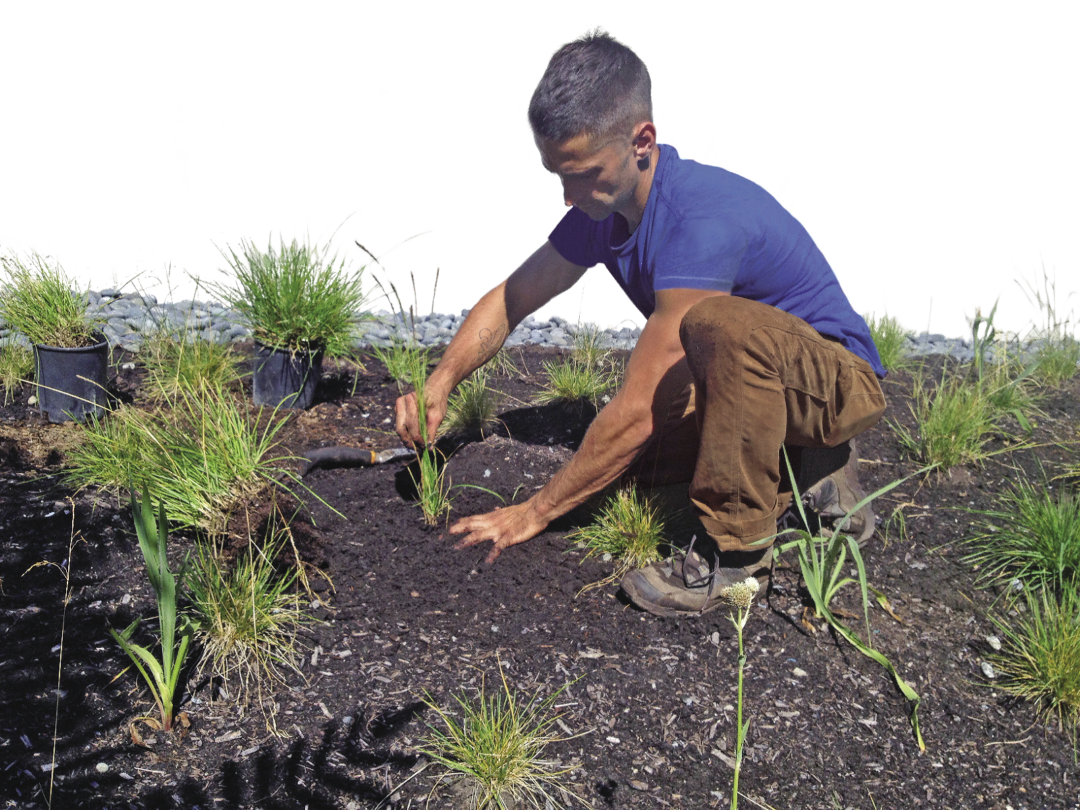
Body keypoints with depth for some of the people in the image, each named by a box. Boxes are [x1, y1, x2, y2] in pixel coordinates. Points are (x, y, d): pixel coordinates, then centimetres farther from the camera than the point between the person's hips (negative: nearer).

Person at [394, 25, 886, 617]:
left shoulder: (703, 218, -33)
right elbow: (511, 296, 8)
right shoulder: (603, 208, -5)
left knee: (720, 323, -38)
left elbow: (638, 410, -32)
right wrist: (441, 381, -10)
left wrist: (536, 512, -22)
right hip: (744, 378, 9)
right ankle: (806, 467, 8)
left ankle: (741, 550, -22)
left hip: (840, 379, -8)